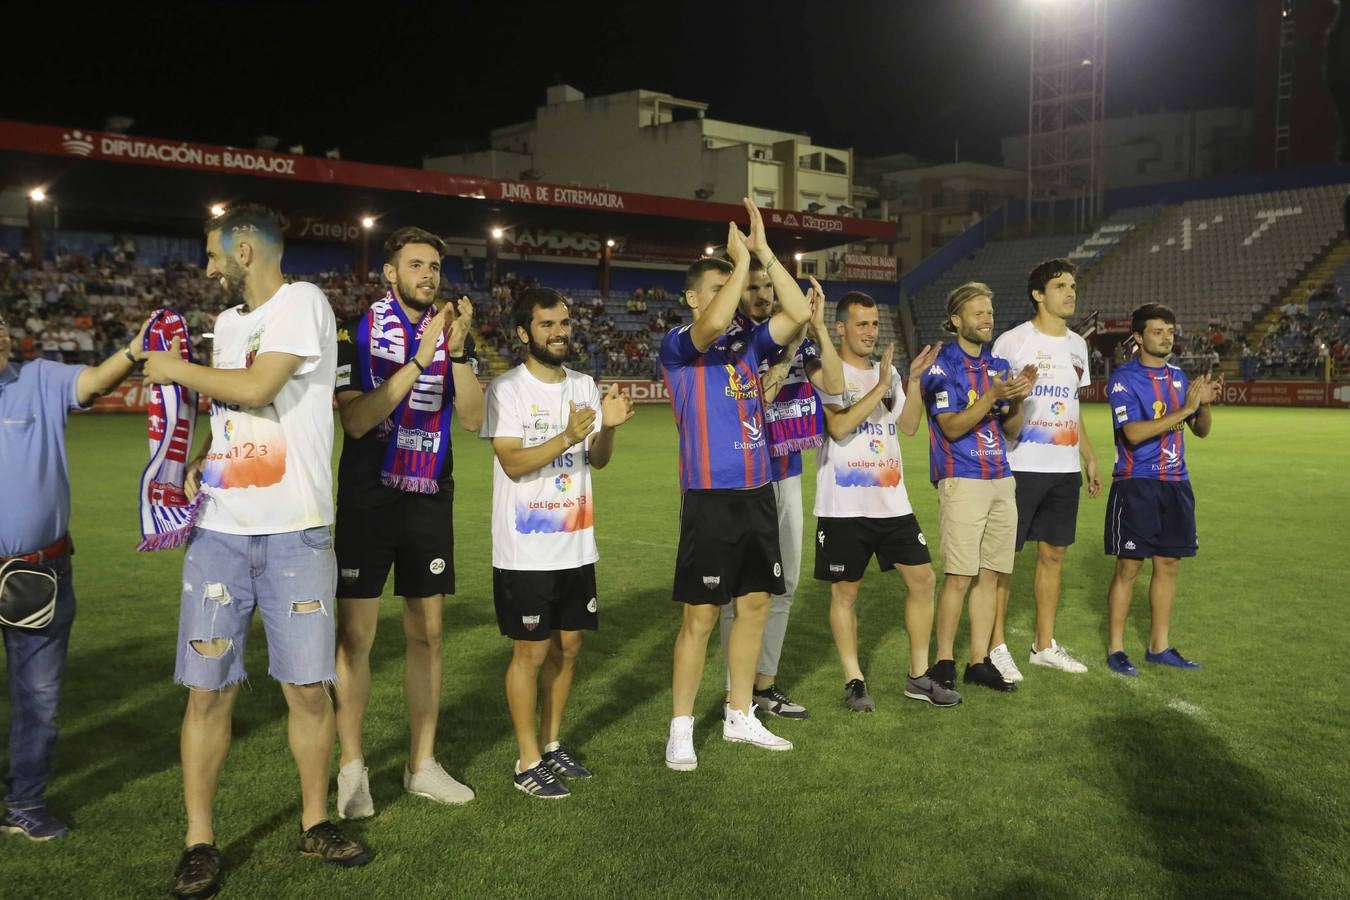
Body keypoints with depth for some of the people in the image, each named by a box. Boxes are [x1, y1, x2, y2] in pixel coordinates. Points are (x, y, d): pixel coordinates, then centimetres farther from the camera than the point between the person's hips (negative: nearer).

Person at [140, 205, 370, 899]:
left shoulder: (302, 302, -6)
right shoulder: (228, 321, 16)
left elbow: (256, 387, -18)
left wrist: (177, 369, -3)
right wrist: (196, 462, 7)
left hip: (294, 535, -5)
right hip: (219, 532, 5)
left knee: (308, 687, 3)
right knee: (208, 691, 3)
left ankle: (315, 822, 22)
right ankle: (199, 842, 15)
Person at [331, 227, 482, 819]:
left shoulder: (451, 333, 7)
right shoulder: (358, 333, -5)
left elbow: (472, 418, -3)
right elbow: (355, 420, -17)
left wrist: (456, 351, -16)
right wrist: (418, 359, -22)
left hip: (430, 500, 4)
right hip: (368, 498, -4)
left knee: (426, 633, 8)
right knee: (356, 634, -1)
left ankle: (422, 764, 19)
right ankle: (352, 769, 11)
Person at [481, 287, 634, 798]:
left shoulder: (584, 386, 9)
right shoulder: (507, 389, -9)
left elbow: (598, 460, 7)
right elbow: (513, 463, -17)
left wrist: (608, 427, -13)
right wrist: (568, 436, -29)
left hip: (576, 545, 6)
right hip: (526, 550, -6)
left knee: (568, 645, 13)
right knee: (531, 651, 1)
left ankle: (552, 745, 29)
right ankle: (528, 763, 13)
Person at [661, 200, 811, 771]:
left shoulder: (748, 340, 11)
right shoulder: (678, 344, -6)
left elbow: (799, 313, -2)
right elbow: (713, 323, -27)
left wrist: (764, 252, -4)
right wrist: (741, 258, -16)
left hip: (758, 493, 6)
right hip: (710, 499, -6)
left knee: (755, 605, 12)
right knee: (700, 615, -1)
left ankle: (739, 717, 27)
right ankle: (681, 729, 13)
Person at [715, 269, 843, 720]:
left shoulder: (797, 336, 7)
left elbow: (835, 385, -3)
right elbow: (754, 400, -21)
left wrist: (818, 326, -9)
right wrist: (789, 347, -23)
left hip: (787, 476, 7)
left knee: (782, 585, 14)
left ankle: (765, 684, 27)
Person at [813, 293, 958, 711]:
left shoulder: (886, 371, 13)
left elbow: (909, 426, 10)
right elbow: (839, 427, -20)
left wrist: (914, 379, -1)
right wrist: (880, 387, -19)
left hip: (892, 501, 6)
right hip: (844, 505, -6)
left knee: (922, 579, 6)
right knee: (844, 591, 3)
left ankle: (919, 676, 18)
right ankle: (854, 681, 16)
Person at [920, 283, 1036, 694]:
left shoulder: (999, 366, 15)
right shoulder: (942, 366, -4)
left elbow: (1010, 431, 14)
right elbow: (952, 427, -12)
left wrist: (1018, 399, -5)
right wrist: (992, 396, -22)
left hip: (1001, 480, 6)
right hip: (962, 481, -6)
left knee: (990, 575, 7)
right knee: (959, 577, -7)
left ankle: (979, 661, 15)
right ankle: (944, 661, 4)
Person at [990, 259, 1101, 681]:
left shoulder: (1077, 345, 14)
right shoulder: (1012, 341, -7)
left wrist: (1089, 458, 19)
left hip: (1065, 469, 7)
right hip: (1020, 466, -7)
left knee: (1053, 553, 11)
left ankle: (1044, 644, 22)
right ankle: (997, 647, 8)